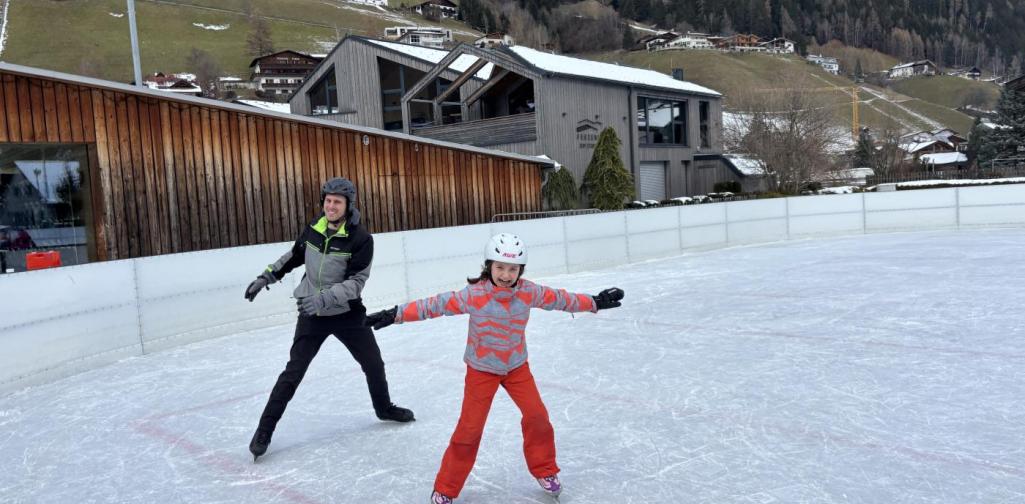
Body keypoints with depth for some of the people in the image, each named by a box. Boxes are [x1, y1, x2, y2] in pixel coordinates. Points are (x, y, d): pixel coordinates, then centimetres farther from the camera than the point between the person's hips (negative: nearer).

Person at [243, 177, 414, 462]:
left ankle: (384, 408, 38)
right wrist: (266, 277, 10)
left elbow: (355, 282, -23)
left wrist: (325, 298, -36)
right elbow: (294, 256, 14)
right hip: (312, 315, 1)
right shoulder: (313, 229, -6)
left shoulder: (361, 239, -17)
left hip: (348, 314, -1)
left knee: (374, 364, 11)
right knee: (293, 372, -2)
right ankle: (265, 430, 9)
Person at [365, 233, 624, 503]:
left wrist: (595, 302, 6)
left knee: (537, 415, -2)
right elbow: (435, 305, -23)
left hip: (516, 366, 3)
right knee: (470, 428, -2)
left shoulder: (529, 292, -12)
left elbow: (560, 299, 0)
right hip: (481, 369, -3)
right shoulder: (473, 295, -23)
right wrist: (394, 314, -26)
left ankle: (545, 470, 23)